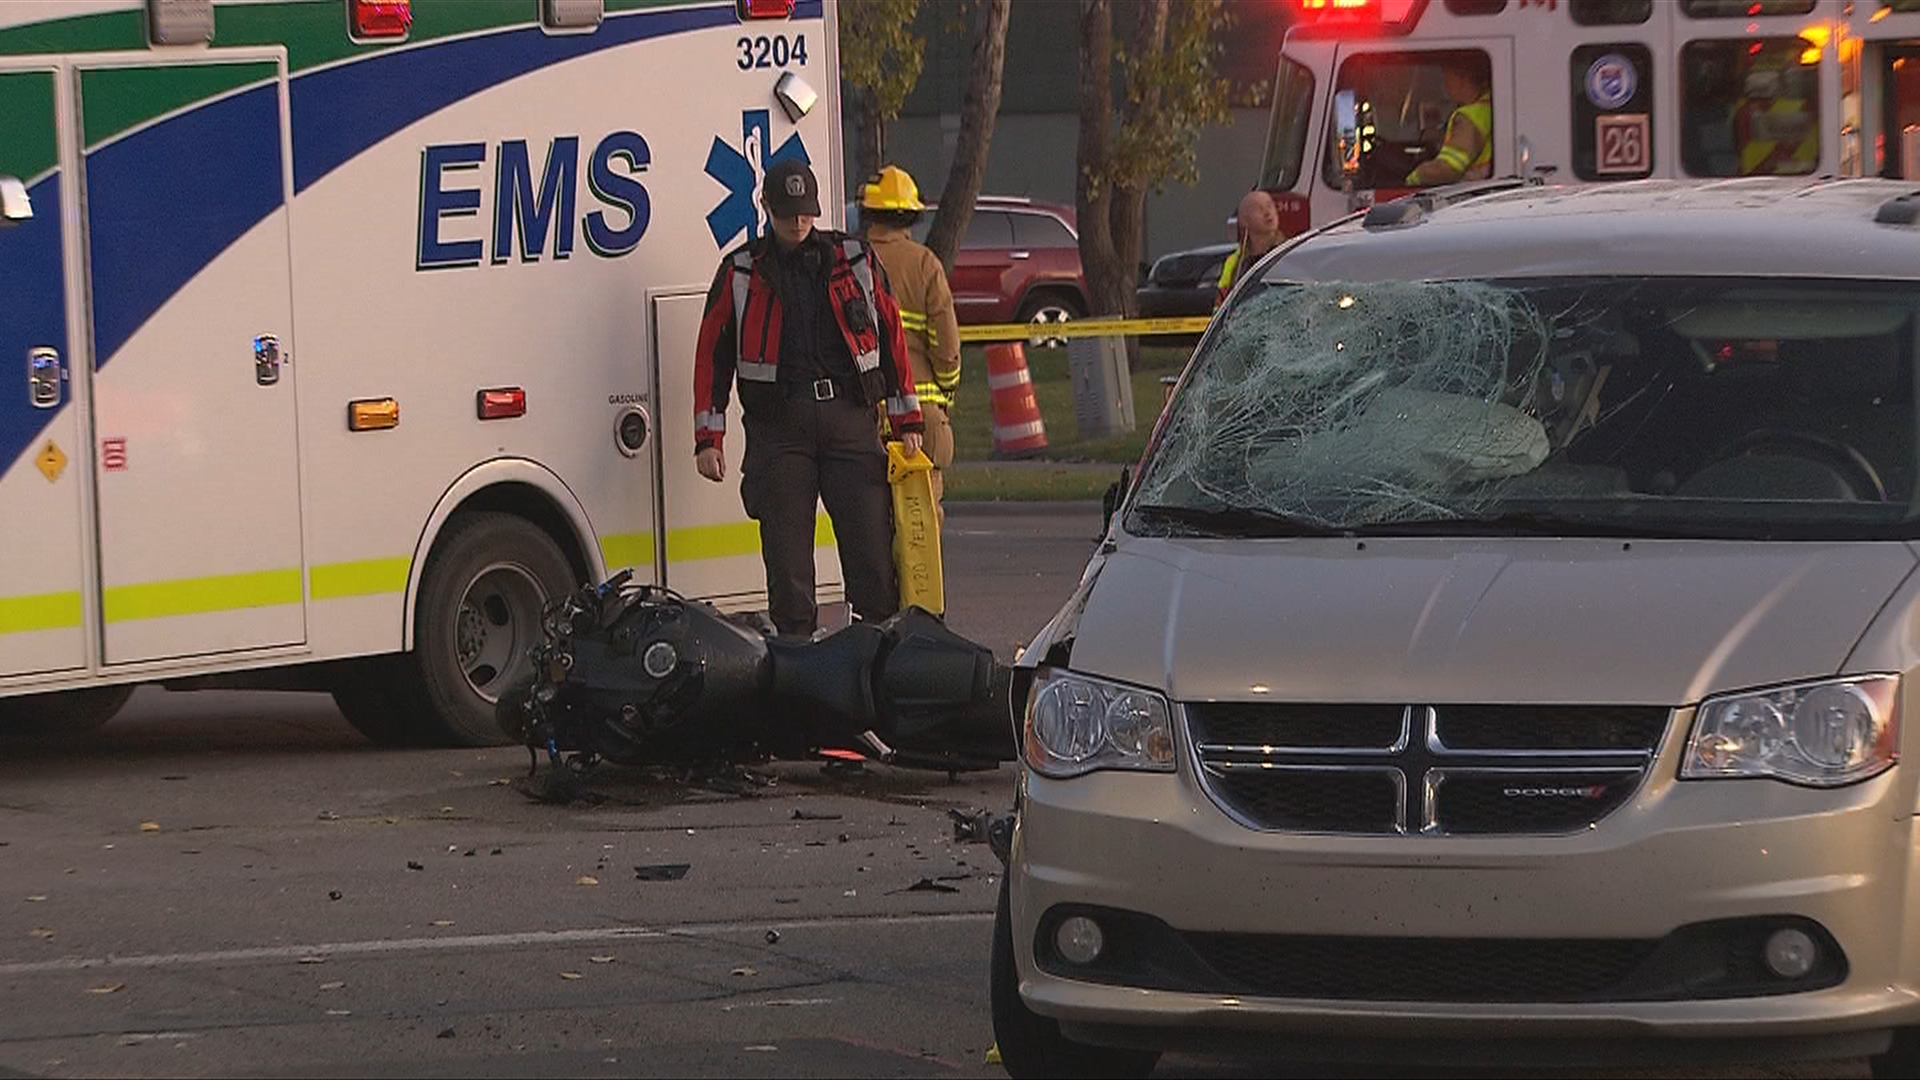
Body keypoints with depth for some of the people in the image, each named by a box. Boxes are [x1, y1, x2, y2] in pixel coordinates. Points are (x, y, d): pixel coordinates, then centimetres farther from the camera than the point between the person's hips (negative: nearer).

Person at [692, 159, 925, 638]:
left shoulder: (855, 261, 10)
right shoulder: (741, 271, 8)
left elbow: (891, 338, 13)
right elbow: (712, 355, 9)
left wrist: (906, 423, 10)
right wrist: (708, 438, 2)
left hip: (849, 415, 1)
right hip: (777, 426, 0)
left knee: (873, 545, -4)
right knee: (786, 552, -1)